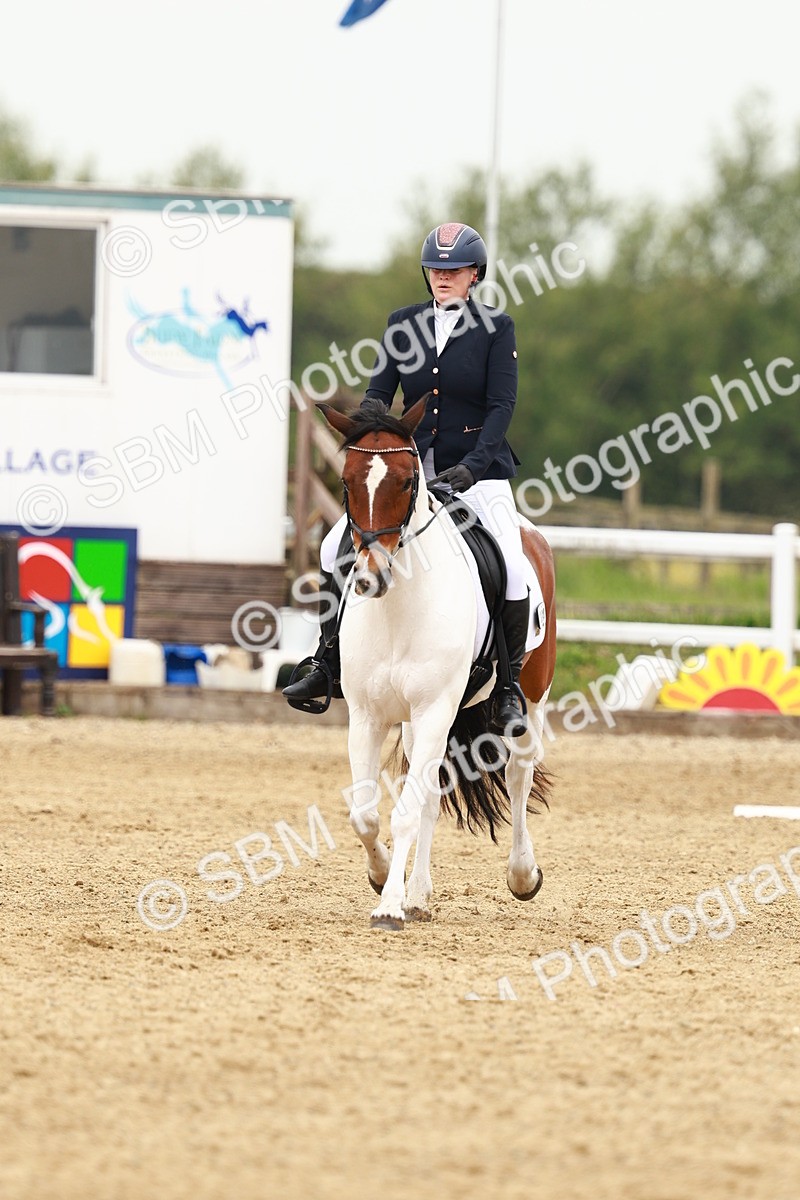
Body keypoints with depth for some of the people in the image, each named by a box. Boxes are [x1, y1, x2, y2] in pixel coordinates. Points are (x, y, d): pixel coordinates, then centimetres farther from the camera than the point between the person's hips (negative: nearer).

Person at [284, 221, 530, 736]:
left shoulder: (497, 328, -3)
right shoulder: (404, 324, 7)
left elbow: (502, 405, -11)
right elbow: (379, 391, 3)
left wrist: (472, 466, -23)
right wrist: (371, 414, -21)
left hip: (478, 472, -4)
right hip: (410, 467, 4)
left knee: (511, 566, -23)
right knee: (337, 545, -8)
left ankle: (511, 688, -10)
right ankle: (329, 665, 4)